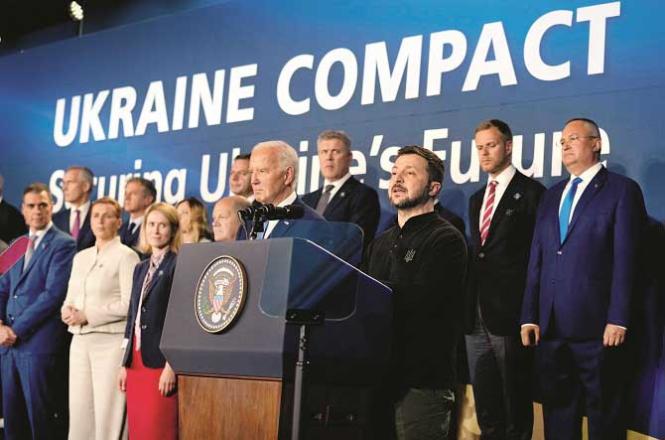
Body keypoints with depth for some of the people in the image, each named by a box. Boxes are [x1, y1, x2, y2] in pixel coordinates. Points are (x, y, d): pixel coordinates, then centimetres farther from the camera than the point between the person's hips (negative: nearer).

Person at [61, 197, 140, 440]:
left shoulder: (126, 256, -4)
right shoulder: (80, 257, 17)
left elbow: (129, 304, -12)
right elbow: (70, 298, 19)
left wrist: (87, 316, -13)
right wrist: (68, 311, -4)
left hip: (111, 341, -6)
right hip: (80, 341, 6)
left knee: (108, 415, -6)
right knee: (79, 413, 6)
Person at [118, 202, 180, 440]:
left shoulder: (178, 266, -6)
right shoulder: (140, 268, 17)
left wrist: (171, 365, -16)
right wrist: (125, 363, 14)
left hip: (160, 361, -7)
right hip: (136, 360, 7)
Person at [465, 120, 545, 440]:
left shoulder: (530, 192, -5)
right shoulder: (477, 199, 18)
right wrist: (469, 305, 10)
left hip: (510, 314, -7)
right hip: (476, 317, 7)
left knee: (515, 399, 1)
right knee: (484, 400, 13)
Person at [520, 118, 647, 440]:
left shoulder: (622, 190, -1)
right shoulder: (552, 195, 18)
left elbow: (625, 260, -9)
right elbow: (537, 259, 13)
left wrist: (618, 319, -15)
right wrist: (530, 316, 6)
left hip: (596, 325, -6)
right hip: (551, 326, 6)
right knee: (557, 410, 12)